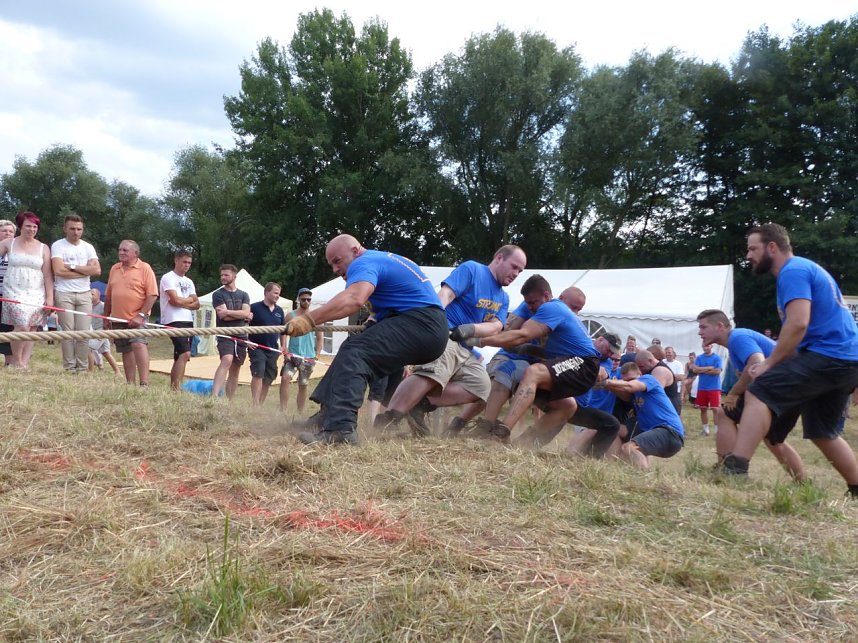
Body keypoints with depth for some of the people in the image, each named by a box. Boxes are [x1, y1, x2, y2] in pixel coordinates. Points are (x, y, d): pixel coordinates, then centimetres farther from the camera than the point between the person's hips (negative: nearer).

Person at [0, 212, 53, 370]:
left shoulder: (43, 248, 8)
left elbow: (47, 275, 5)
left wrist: (50, 297, 0)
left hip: (36, 294, 2)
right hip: (14, 292, -2)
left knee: (32, 329, -2)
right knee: (22, 326, -16)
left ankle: (24, 362, 4)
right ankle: (16, 361, 2)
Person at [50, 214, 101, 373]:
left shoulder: (88, 247, 12)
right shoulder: (58, 245, 1)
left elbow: (97, 270, -1)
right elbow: (59, 270, -13)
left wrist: (72, 267, -8)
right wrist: (85, 270, -5)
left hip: (84, 294, 3)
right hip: (64, 294, -3)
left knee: (84, 333, -3)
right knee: (68, 332, -5)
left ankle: (83, 368, 3)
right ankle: (69, 368, 1)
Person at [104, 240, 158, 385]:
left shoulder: (145, 268, -4)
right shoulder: (114, 269, 14)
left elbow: (152, 295, -10)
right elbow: (108, 295, 19)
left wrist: (141, 315, -17)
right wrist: (106, 317, 17)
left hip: (137, 318, -6)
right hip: (118, 318, 6)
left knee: (138, 344, -22)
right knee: (126, 351, 9)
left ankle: (144, 383, -26)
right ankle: (130, 383, 14)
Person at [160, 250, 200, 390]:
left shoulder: (189, 282, 21)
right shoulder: (168, 278, -3)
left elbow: (197, 304, 12)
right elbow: (176, 300, -15)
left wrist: (182, 302, -6)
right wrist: (189, 300, 5)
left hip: (188, 321, 8)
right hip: (174, 321, -8)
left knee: (179, 357, 8)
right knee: (185, 353, -22)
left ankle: (172, 388, 13)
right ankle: (177, 388, -21)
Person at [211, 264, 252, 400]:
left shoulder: (244, 295, 14)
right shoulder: (218, 294, 3)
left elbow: (246, 313, -3)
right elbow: (223, 316, -10)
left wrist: (227, 312, -11)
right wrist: (242, 315, -5)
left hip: (241, 336, 5)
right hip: (225, 335, -4)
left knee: (235, 370, 8)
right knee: (227, 360, -28)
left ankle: (230, 401, 15)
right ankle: (214, 396, -38)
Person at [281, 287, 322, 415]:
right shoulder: (291, 316, 3)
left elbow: (319, 338, 8)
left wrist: (317, 355, 0)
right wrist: (285, 351, -10)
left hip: (308, 357, 1)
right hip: (292, 355, -1)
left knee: (303, 385, 7)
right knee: (285, 378, -20)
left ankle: (300, 414, 17)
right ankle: (282, 411, -19)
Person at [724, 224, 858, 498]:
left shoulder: (793, 272, -9)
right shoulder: (806, 268, 24)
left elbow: (798, 323, -22)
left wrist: (770, 363, -14)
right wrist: (774, 362, 16)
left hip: (827, 356, -10)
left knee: (759, 393, -18)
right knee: (822, 432, 21)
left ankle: (735, 470, -27)